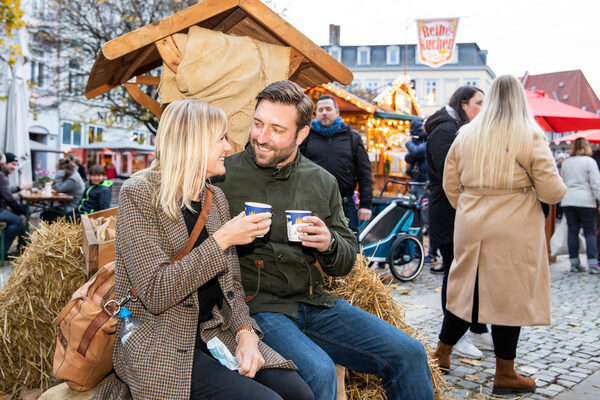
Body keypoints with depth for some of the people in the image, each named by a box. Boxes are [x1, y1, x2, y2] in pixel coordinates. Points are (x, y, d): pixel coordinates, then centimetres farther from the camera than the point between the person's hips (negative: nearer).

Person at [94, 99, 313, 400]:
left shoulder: (216, 198, 11)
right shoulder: (139, 194, -10)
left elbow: (231, 282, 12)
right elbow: (156, 293, -19)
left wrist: (246, 334, -6)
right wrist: (222, 240, -20)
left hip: (216, 332, 6)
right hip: (160, 345, -6)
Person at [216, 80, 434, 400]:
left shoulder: (323, 182, 10)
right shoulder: (224, 175, -3)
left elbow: (347, 262, 14)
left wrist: (329, 244, -9)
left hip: (314, 303, 5)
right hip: (257, 307, -4)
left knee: (410, 355, -4)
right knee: (318, 372, -31)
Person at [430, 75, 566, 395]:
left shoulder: (466, 135, 5)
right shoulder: (530, 136, -7)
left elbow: (451, 185, 9)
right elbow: (552, 191, -9)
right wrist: (557, 190, 13)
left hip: (470, 228, 4)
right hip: (514, 233, -4)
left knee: (465, 291, 16)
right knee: (510, 296, 5)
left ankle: (441, 354, 27)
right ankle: (505, 375, 15)